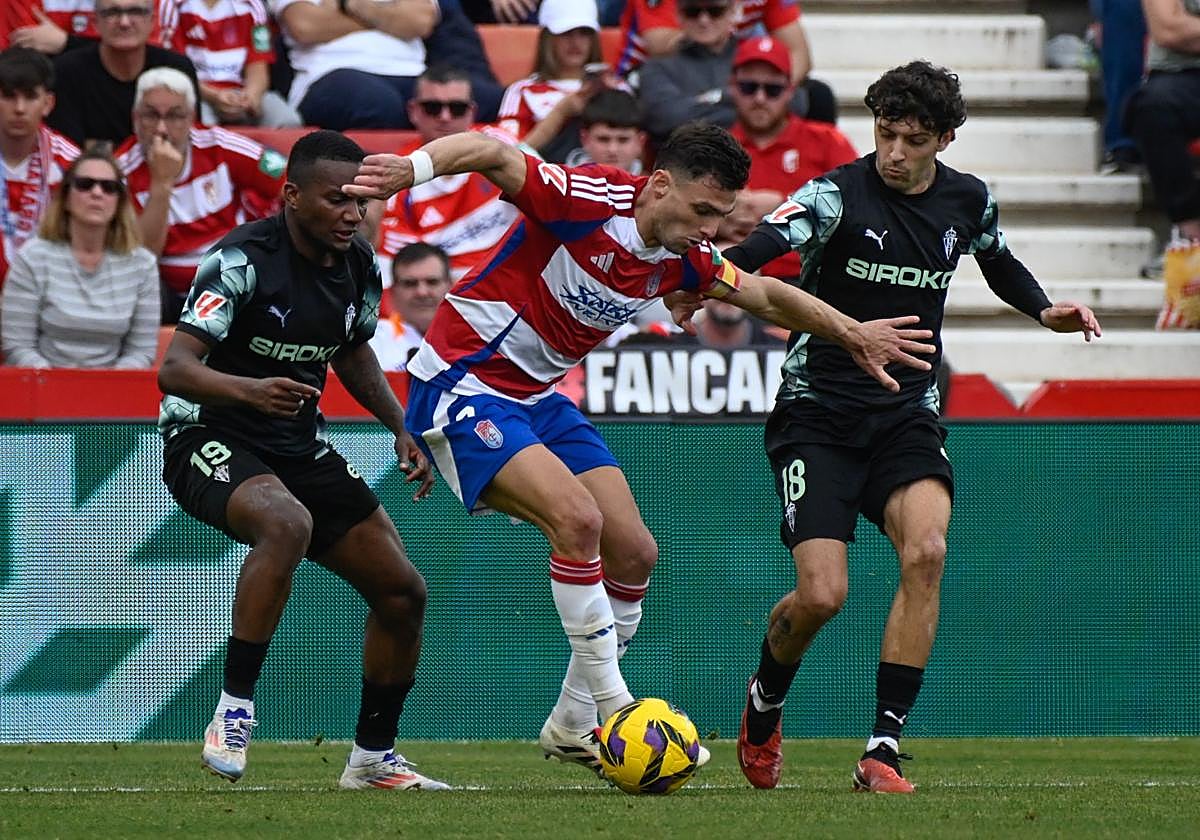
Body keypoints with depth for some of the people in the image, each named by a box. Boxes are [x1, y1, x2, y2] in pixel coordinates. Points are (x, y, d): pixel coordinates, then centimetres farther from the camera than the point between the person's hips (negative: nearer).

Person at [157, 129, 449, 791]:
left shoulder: (359, 267, 2)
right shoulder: (244, 259, -21)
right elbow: (173, 369, -29)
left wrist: (401, 428, 10)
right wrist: (250, 390, -48)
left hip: (300, 448, 8)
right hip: (208, 439, -7)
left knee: (402, 591, 1)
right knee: (288, 522, -39)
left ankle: (374, 755, 20)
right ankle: (233, 713, -30)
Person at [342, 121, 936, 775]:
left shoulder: (683, 258, 0)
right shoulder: (590, 199, -24)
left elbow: (767, 297, 17)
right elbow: (494, 155, -37)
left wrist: (853, 333, 13)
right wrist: (410, 168, -54)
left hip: (537, 397, 9)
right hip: (462, 383, -9)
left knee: (634, 553, 4)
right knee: (578, 518, -26)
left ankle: (574, 725, 16)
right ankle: (614, 711, -16)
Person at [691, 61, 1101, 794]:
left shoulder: (968, 201, 4)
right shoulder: (839, 195, -13)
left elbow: (998, 261, 28)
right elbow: (766, 245, -33)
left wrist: (1044, 310, 11)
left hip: (907, 412, 4)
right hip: (818, 412, -4)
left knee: (926, 550, -23)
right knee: (822, 595, -13)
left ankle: (884, 749, -17)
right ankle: (764, 705, 22)